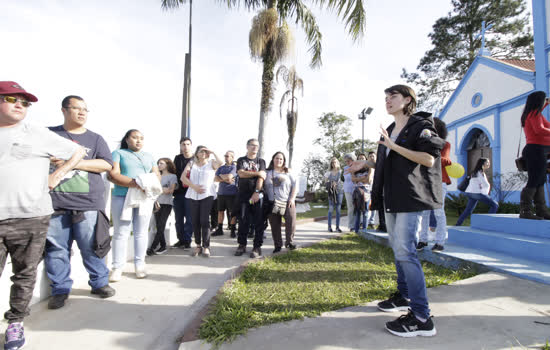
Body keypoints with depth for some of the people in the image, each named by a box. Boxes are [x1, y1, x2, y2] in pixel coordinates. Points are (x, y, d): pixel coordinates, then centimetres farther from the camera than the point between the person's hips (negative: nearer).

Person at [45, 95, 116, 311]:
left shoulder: (95, 139, 11)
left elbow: (107, 164, -1)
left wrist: (73, 162, -10)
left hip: (87, 203, 0)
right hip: (54, 203, 1)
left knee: (91, 247, 3)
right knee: (56, 248, 4)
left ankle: (99, 283, 18)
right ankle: (60, 289, 18)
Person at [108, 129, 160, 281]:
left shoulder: (148, 156, 20)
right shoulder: (118, 153, 7)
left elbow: (157, 174, 14)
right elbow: (113, 175, -7)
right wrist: (134, 183, -20)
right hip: (122, 198, -3)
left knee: (141, 233, 5)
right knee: (121, 233, -1)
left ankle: (140, 265, 14)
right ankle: (117, 267, 7)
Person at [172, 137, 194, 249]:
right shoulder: (177, 158, 12)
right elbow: (174, 173, 14)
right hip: (178, 192, 4)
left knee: (189, 218, -2)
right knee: (179, 218, 9)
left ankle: (187, 241, 6)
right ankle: (181, 240, 20)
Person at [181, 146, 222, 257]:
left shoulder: (211, 163, 10)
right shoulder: (191, 164, 15)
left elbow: (220, 163, -14)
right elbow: (183, 177, 3)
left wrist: (213, 153, -4)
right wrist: (194, 187, -9)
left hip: (207, 195, -3)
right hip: (193, 195, 3)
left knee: (204, 220, -9)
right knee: (195, 221, 4)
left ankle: (206, 246, -3)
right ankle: (198, 245, 15)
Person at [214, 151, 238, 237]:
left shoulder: (235, 167, -4)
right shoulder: (221, 167, 13)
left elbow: (229, 176, -17)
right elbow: (215, 178, 3)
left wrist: (221, 176, 1)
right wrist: (225, 179, -11)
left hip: (232, 193, -5)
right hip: (221, 193, 5)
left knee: (232, 213, 0)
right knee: (220, 211, 10)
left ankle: (232, 230, 11)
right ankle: (219, 229, 20)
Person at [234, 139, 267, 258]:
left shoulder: (261, 161, 12)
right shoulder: (241, 160, 12)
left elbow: (261, 178, -2)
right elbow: (241, 173, -7)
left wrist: (256, 192, -14)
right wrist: (257, 173, -6)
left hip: (257, 195, 0)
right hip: (243, 195, 0)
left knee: (258, 222, -2)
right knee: (243, 221, 2)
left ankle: (257, 247, 5)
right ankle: (242, 245, 14)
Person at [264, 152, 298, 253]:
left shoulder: (288, 172, 11)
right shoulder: (267, 173, 10)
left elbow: (295, 186, 7)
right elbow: (263, 187, 8)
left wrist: (292, 198, -4)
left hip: (287, 202, 0)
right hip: (273, 203, 1)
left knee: (291, 219, -16)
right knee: (275, 225, 1)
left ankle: (289, 241, 3)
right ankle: (278, 245, 15)